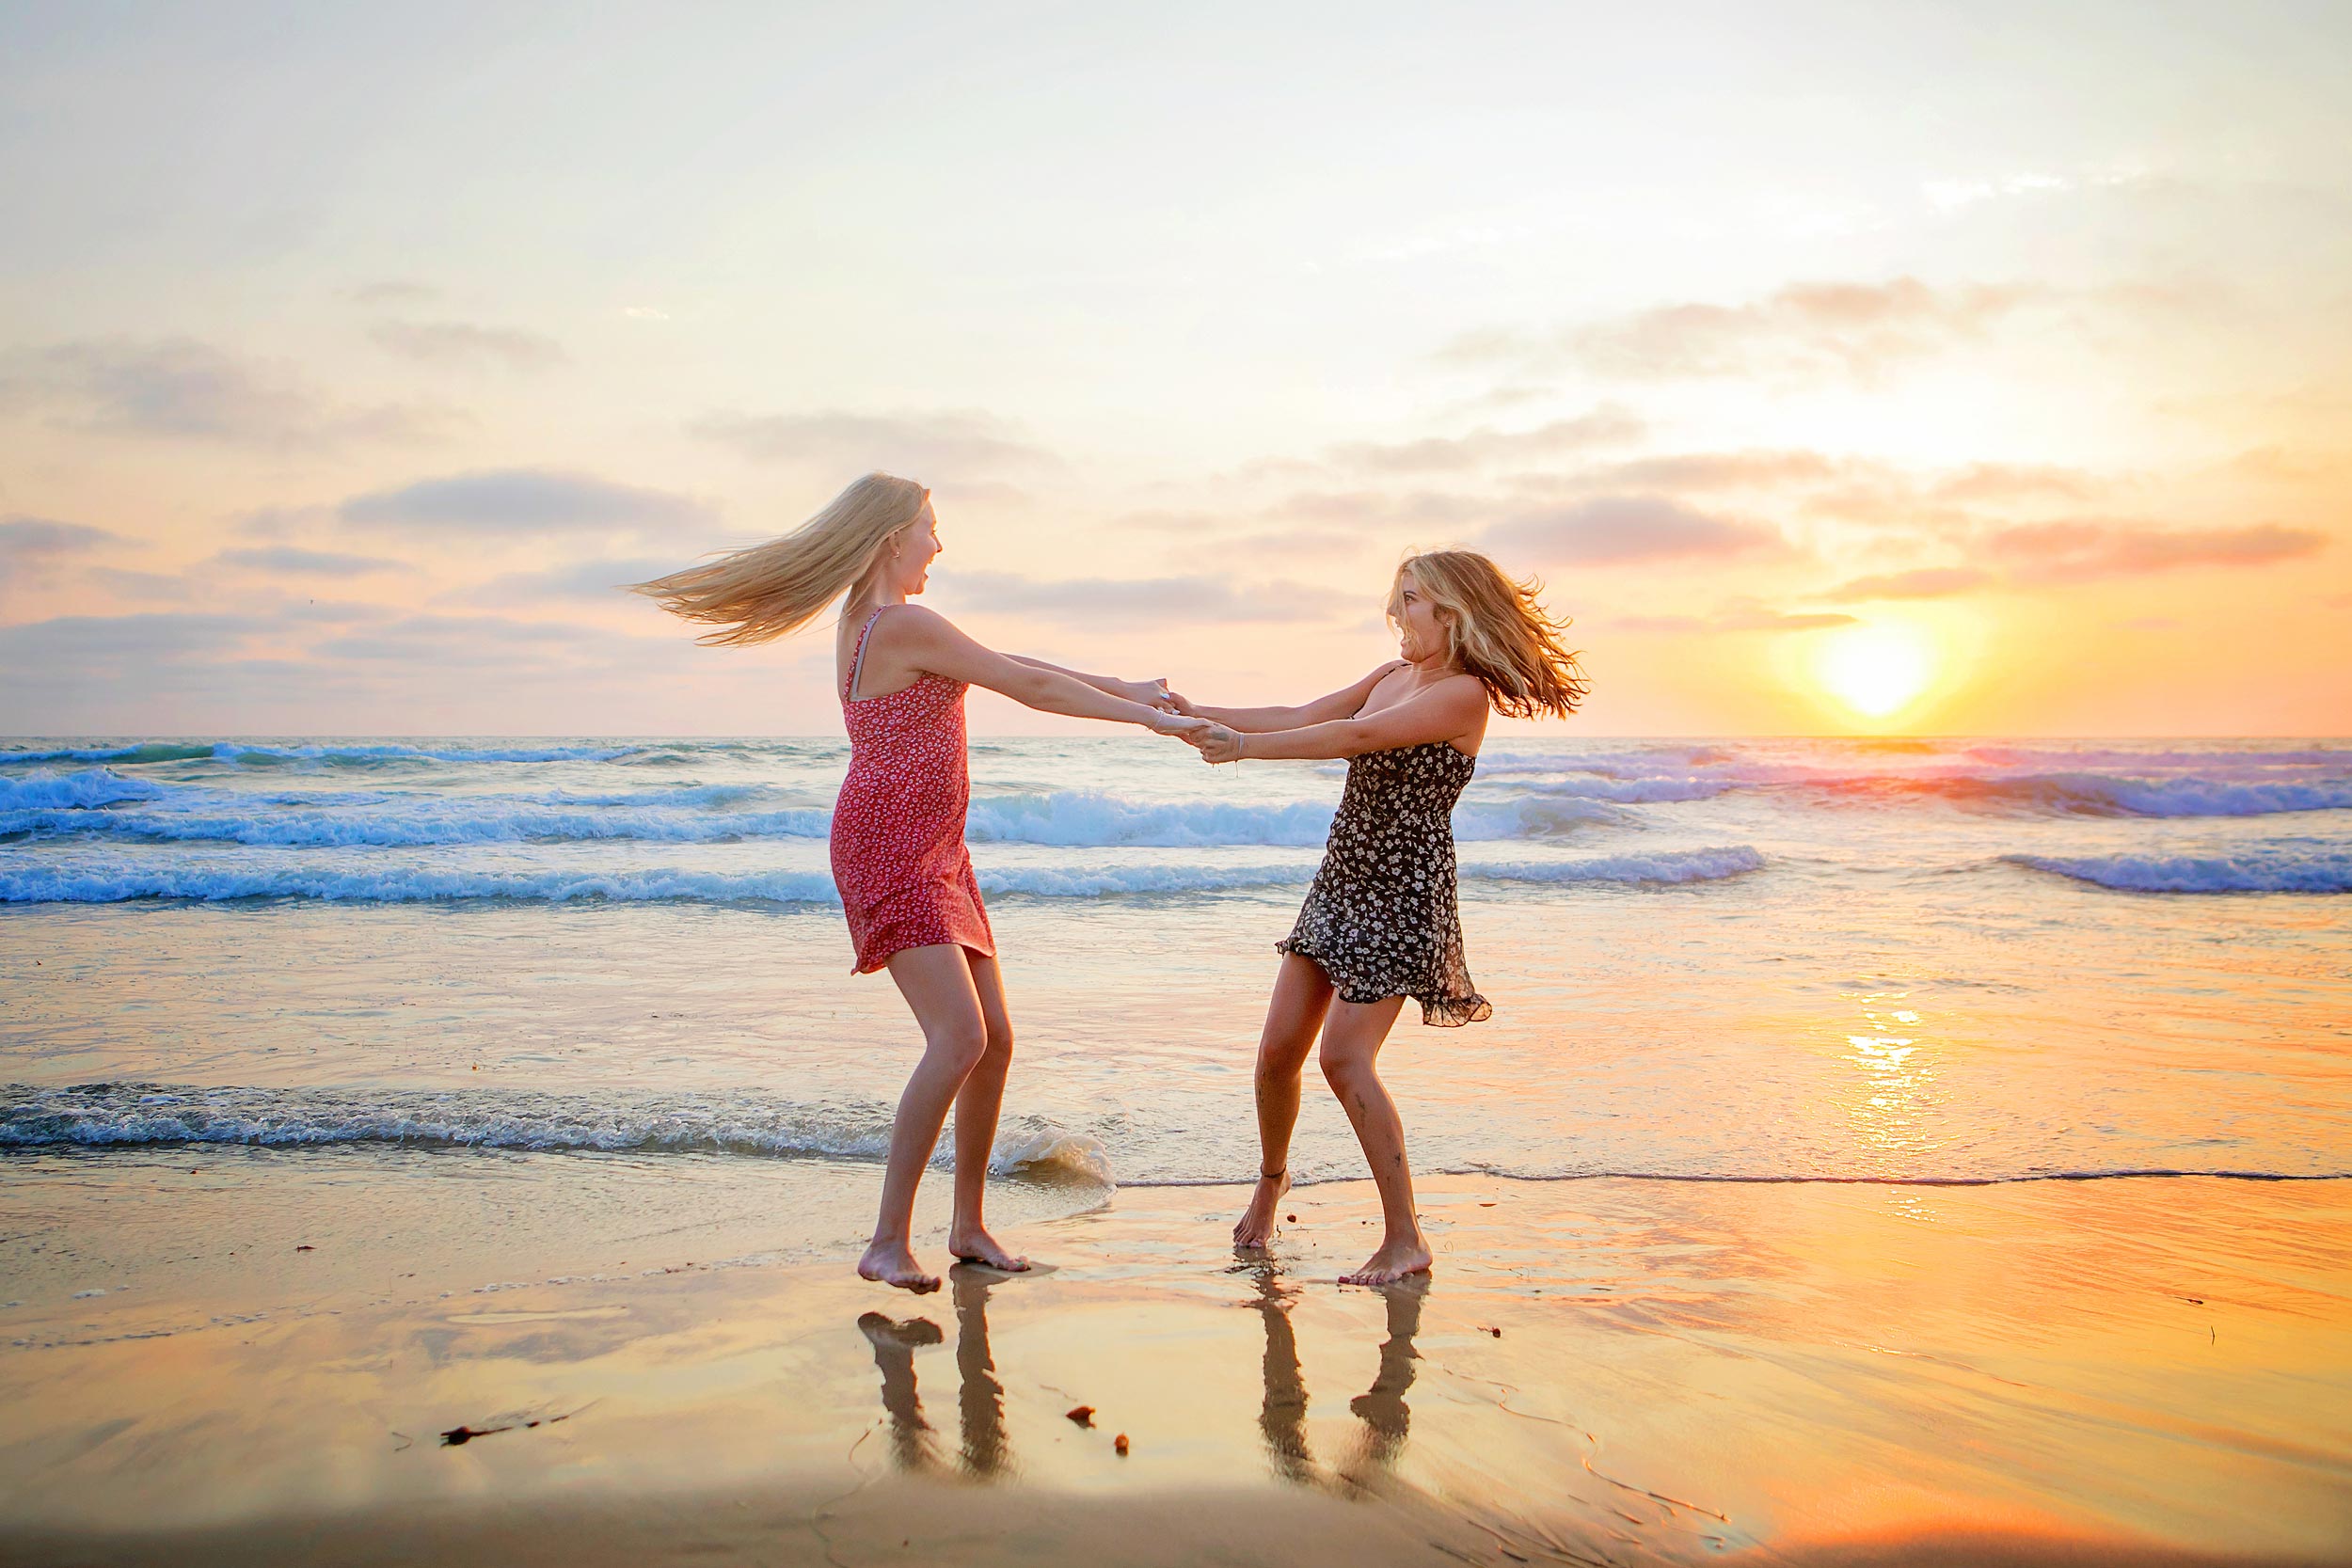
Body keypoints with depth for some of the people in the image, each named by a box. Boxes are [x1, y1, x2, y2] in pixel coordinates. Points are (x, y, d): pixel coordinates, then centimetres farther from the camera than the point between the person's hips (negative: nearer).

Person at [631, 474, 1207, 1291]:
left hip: (936, 856, 10)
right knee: (959, 1037, -18)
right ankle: (889, 1242, -12)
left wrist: (1125, 687, 18)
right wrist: (1146, 716, -3)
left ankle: (968, 1224, 18)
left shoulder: (867, 623, 17)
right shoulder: (907, 624, -14)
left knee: (995, 1039, 8)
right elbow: (1028, 686, -11)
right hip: (888, 850, -10)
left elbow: (1011, 665, 20)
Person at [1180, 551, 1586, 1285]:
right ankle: (1271, 1178, 32)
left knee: (1345, 1059, -13)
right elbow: (1302, 718, 12)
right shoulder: (1392, 675, 14)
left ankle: (1405, 1239, -1)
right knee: (1278, 1049, 6)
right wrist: (1197, 714, 4)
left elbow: (1358, 736, -23)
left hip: (1402, 890, -7)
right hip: (1341, 879, 7)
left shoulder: (1466, 693, -12)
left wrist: (1244, 746, -25)